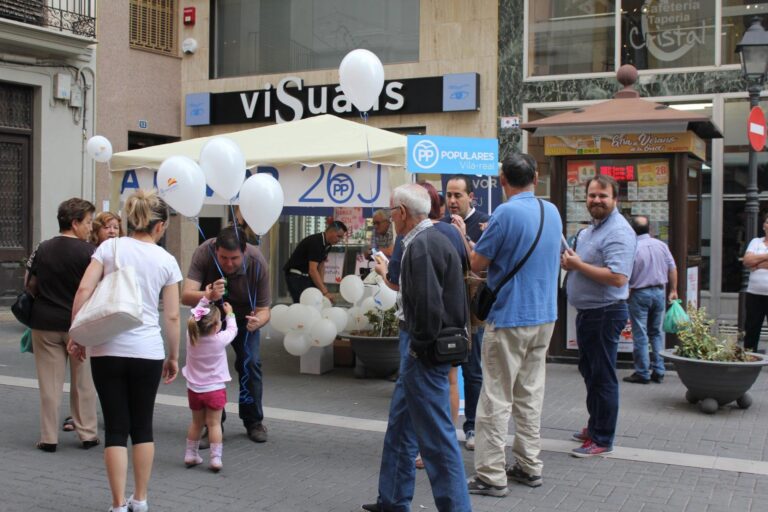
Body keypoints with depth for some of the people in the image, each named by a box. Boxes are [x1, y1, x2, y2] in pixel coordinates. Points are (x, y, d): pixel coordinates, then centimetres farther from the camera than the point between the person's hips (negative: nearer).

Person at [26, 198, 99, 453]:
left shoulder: (42, 249, 2)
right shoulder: (88, 252, -11)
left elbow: (30, 285, 8)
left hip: (45, 323, 3)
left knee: (49, 383, 8)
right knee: (83, 382, 11)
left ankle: (49, 438, 12)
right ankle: (87, 434, 18)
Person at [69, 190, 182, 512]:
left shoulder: (109, 247, 2)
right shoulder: (166, 260, 2)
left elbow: (84, 290, -6)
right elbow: (172, 316, 3)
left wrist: (77, 335, 4)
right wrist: (173, 356, 14)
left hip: (107, 349, 0)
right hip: (147, 352, 0)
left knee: (116, 428, 5)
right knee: (142, 426, 15)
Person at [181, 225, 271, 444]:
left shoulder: (258, 263, -31)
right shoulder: (203, 253, -34)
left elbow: (263, 309, -25)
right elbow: (186, 296, -42)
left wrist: (258, 320, -49)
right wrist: (208, 296, -64)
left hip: (244, 315, 0)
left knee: (250, 362, -9)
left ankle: (254, 421, 9)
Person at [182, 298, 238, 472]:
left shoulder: (191, 337, -12)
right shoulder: (220, 340, -18)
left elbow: (195, 317, 6)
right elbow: (232, 329, 3)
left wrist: (204, 299, 8)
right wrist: (230, 313, 17)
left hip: (194, 389, 3)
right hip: (215, 389, -3)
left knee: (196, 422, 17)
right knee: (214, 424, 2)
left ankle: (190, 455, 25)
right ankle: (216, 459, 0)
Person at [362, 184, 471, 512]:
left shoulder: (421, 246, -20)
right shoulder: (435, 239, 11)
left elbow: (428, 303, -26)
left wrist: (419, 346, -16)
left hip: (424, 352, -11)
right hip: (423, 344, 11)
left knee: (437, 435, -3)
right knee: (400, 425, 20)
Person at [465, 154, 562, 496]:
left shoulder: (506, 213, -17)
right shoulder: (553, 212, 7)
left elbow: (477, 263, -11)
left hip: (509, 318, -7)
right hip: (544, 315, 7)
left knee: (497, 399, -3)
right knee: (530, 394, 14)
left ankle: (491, 476, -1)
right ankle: (529, 467, 20)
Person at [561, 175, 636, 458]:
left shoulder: (618, 232, -18)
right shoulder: (591, 229, 14)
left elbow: (618, 277, -28)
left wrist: (579, 265, -20)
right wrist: (570, 262, 3)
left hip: (605, 313, -10)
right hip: (587, 311, 10)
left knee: (602, 376, -2)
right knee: (589, 371, 20)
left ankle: (602, 439, 8)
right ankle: (594, 426, 34)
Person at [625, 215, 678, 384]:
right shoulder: (661, 245, 2)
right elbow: (672, 268, 5)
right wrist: (673, 290, 12)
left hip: (639, 294, -5)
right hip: (659, 292, 5)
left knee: (640, 335, 1)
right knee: (657, 333, 14)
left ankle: (642, 373, 4)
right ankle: (658, 371, 12)